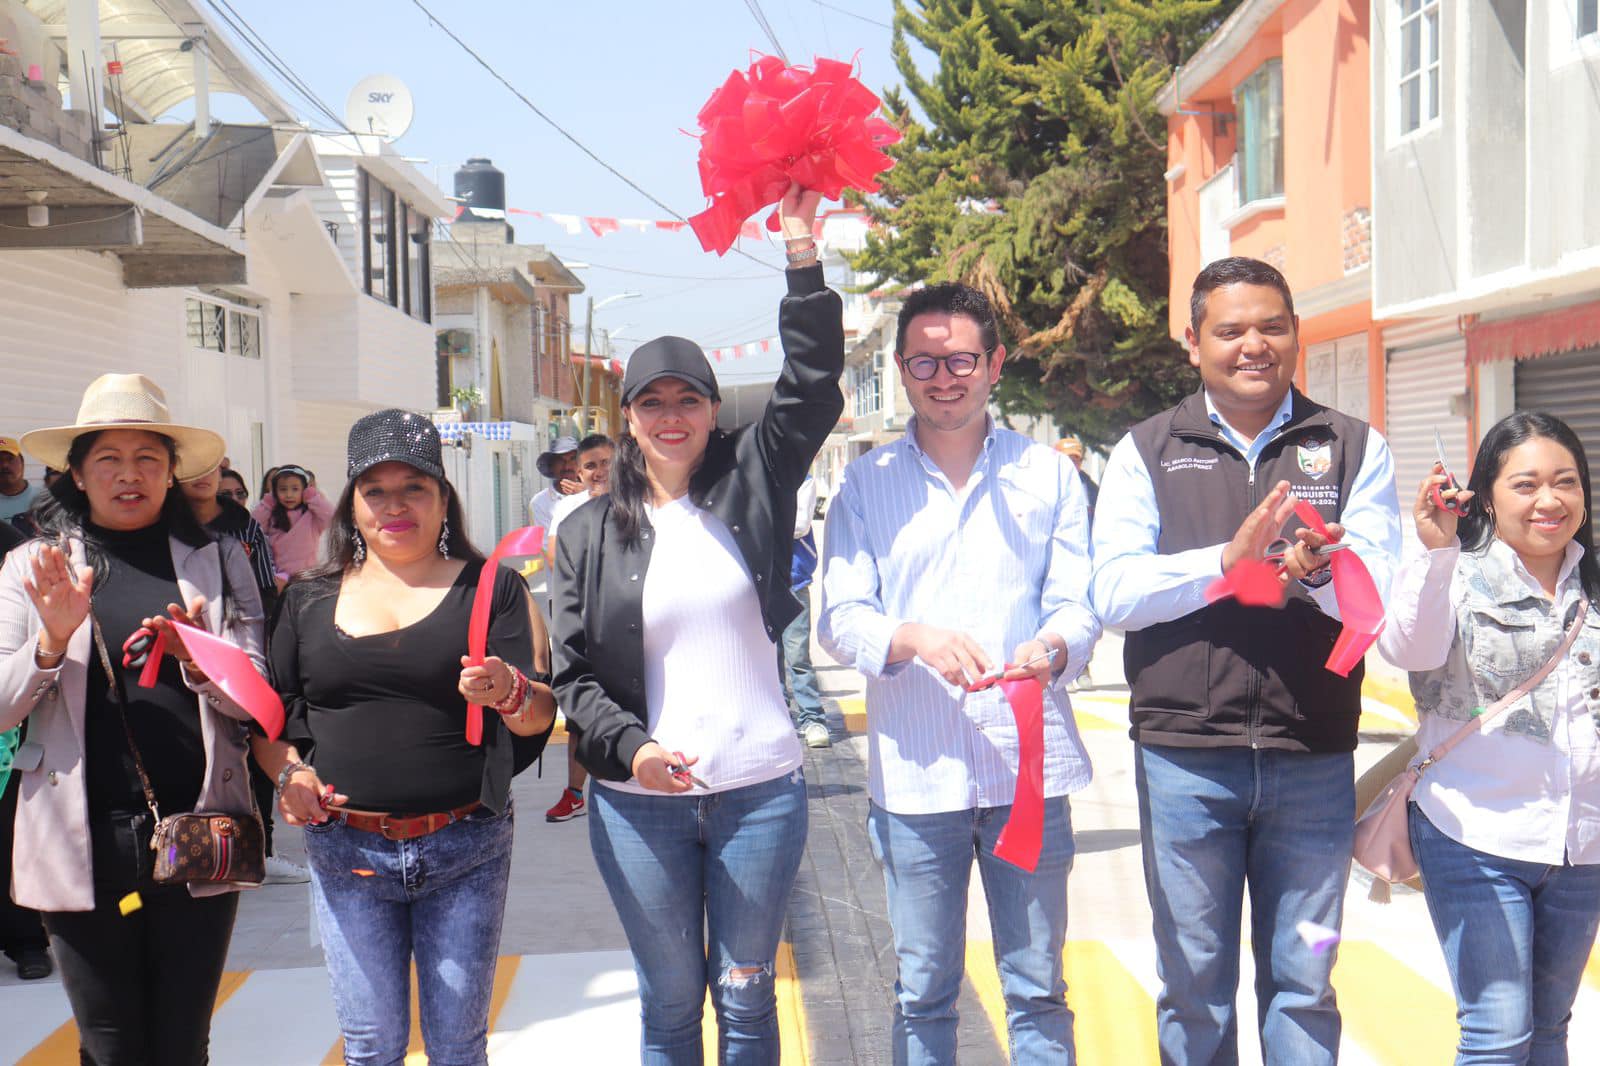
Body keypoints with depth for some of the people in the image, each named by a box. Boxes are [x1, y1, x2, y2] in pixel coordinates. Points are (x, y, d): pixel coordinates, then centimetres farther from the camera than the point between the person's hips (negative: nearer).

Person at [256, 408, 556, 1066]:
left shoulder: (491, 587, 1)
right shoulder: (310, 600, 9)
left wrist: (507, 691, -27)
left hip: (464, 851, -1)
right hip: (345, 851, 2)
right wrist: (288, 769, -7)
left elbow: (539, 714, -6)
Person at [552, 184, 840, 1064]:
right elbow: (574, 671, 3)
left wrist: (801, 250, -10)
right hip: (639, 800, 0)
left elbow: (811, 386, -5)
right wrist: (627, 745, -13)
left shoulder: (751, 487, 4)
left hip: (760, 788, 0)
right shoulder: (587, 533, 6)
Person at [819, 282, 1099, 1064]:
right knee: (922, 993, 10)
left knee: (1038, 990, 7)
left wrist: (1053, 648, -20)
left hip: (1029, 765, 0)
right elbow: (840, 619, 0)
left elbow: (1078, 603, 4)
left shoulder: (1046, 473, 8)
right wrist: (915, 638, -21)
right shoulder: (866, 483, 7)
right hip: (914, 773, 0)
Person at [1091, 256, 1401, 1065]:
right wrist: (1230, 558, -21)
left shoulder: (1355, 447, 6)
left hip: (1314, 759, 1)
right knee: (1194, 983, 11)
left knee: (1303, 982, 12)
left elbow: (1381, 593, -6)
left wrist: (1315, 572, -28)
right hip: (1184, 757, 0)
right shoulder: (1147, 451, 4)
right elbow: (1114, 592, -8)